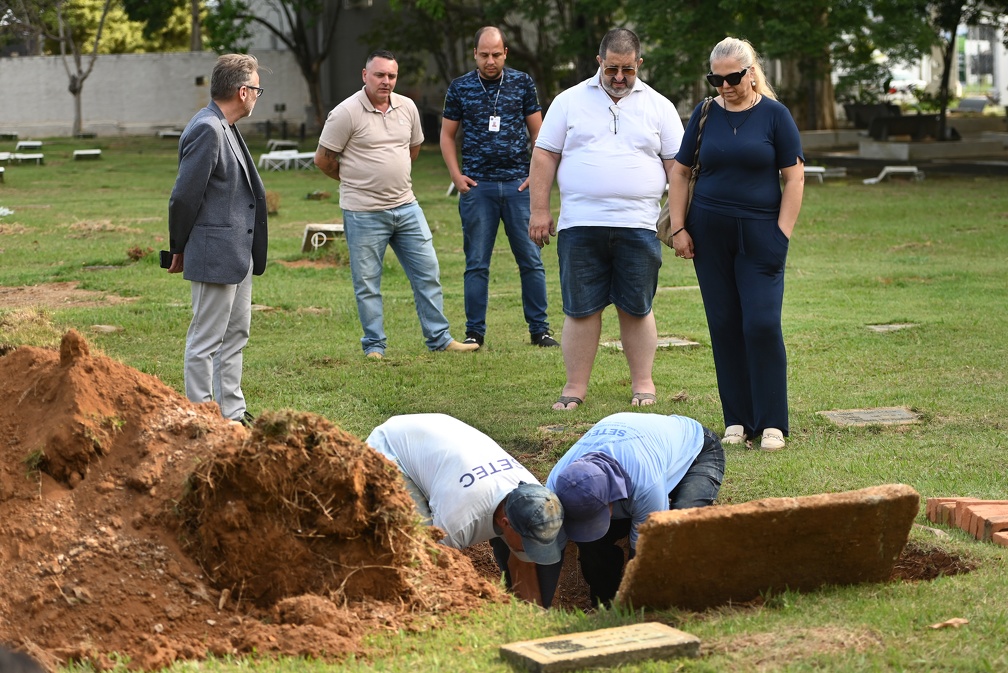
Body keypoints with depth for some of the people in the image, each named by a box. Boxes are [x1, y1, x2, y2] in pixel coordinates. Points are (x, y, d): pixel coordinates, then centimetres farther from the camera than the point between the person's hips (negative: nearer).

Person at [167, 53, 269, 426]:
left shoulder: (225, 129, 13)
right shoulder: (207, 130, -19)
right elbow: (184, 196, -19)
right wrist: (179, 250, -6)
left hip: (239, 254, 10)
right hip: (215, 254, -10)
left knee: (236, 335, 17)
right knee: (206, 340, -1)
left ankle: (233, 413, 27)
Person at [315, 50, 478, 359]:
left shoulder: (407, 108, 6)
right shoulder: (346, 113, -12)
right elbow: (323, 159, -6)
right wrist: (355, 181, 7)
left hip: (406, 207, 5)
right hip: (364, 213, -5)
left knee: (428, 273, 6)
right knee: (367, 284, 2)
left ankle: (439, 338, 15)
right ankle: (374, 345, 14)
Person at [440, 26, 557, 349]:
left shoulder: (522, 83, 6)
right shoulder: (460, 88, 5)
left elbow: (537, 131, 10)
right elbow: (447, 135, 11)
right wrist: (456, 175, -1)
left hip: (518, 185, 0)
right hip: (477, 187, 0)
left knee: (531, 260, 0)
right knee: (477, 264, 3)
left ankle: (539, 330, 7)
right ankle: (474, 332, 9)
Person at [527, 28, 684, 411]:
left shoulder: (658, 106, 9)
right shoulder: (570, 101, 8)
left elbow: (676, 164, 10)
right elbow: (545, 156, 7)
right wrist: (540, 210, 0)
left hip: (637, 227, 0)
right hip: (580, 226, 0)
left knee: (636, 309, 6)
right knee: (580, 309, 2)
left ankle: (643, 383, 16)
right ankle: (575, 387, 8)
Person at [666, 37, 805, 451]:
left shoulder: (774, 115, -1)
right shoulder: (705, 115, 6)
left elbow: (794, 177, -1)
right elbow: (680, 173, 11)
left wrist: (783, 232, -8)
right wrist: (678, 228, 2)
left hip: (760, 234, -3)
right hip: (710, 235, 3)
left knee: (762, 324, -9)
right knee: (724, 326, 4)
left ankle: (771, 422, -2)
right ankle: (737, 419, 11)